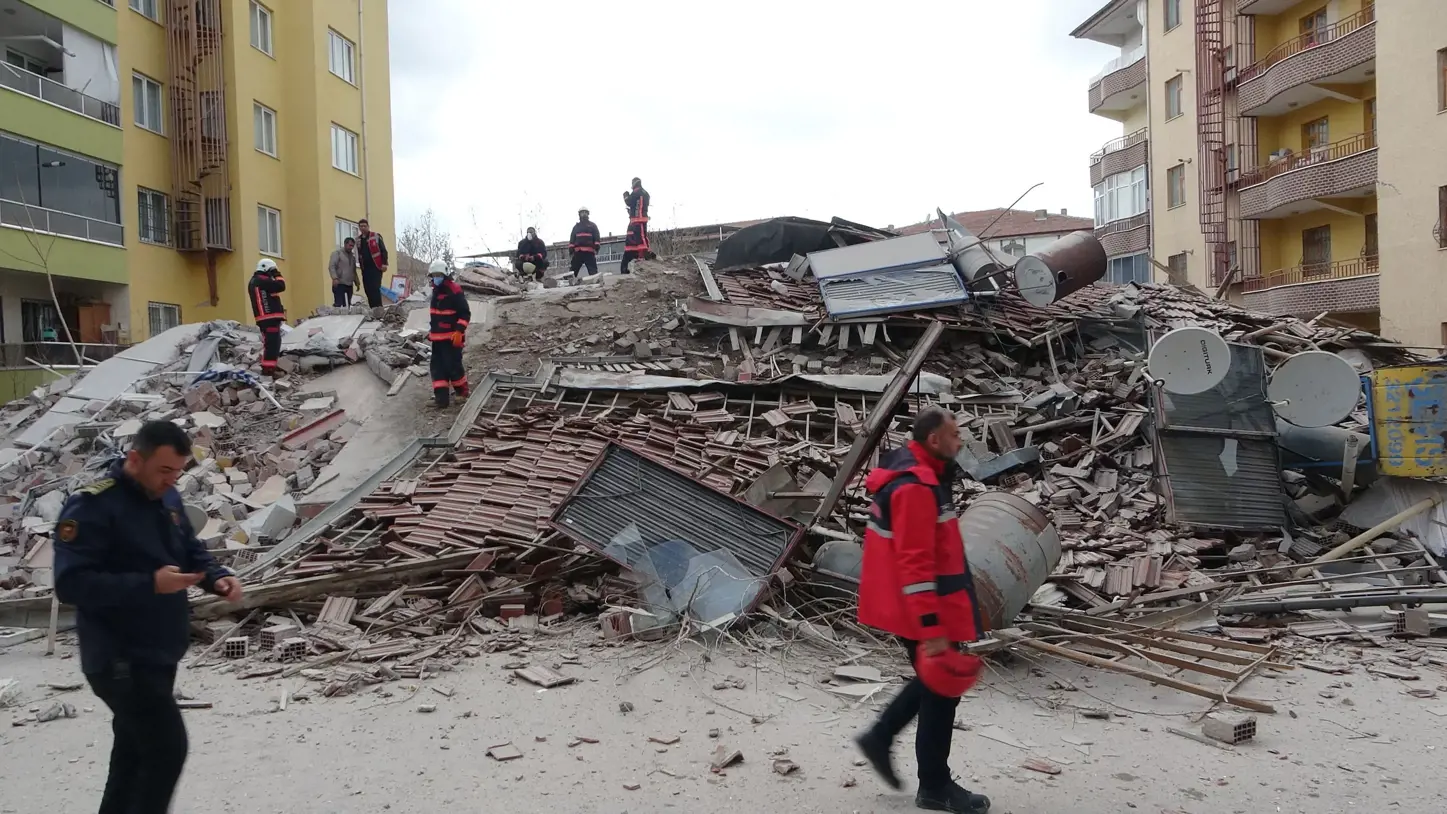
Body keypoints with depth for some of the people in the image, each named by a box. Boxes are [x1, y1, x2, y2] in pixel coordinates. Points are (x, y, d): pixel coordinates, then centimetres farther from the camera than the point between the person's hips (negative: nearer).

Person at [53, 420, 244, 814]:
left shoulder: (166, 497, 6)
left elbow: (192, 552, 16)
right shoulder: (91, 507, -20)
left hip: (159, 653, 9)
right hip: (120, 660, -9)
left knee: (136, 747, 20)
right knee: (168, 748, -7)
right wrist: (150, 584, -31)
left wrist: (218, 578, -4)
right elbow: (72, 584, -25)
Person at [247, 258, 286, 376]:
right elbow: (281, 286, -18)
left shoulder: (254, 281, 22)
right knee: (272, 342, -13)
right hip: (270, 317, -10)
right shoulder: (263, 281, -11)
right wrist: (277, 275, -3)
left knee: (272, 342, 16)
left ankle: (269, 366, 20)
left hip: (264, 318, 10)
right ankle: (268, 368, -17)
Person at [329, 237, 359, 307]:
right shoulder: (337, 253, -2)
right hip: (339, 284, -7)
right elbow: (331, 266, -12)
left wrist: (356, 282, 24)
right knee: (338, 305, -12)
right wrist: (335, 278, -24)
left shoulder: (352, 256, 20)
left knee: (347, 306, 6)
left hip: (349, 285, 7)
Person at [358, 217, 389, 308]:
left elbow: (383, 250, -6)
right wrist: (361, 266, 17)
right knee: (368, 290, 3)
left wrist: (384, 263, -15)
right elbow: (359, 255, 22)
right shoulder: (358, 240, 15)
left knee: (375, 288, -14)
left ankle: (378, 308, -16)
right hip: (365, 269, 6)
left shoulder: (376, 236, -2)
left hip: (376, 267, -6)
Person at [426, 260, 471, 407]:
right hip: (437, 336, 8)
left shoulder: (455, 291, -13)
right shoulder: (436, 291, 14)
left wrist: (459, 331, -22)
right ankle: (441, 395, 5)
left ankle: (463, 392, 11)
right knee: (437, 366, 4)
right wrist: (431, 330, 25)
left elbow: (465, 313, -15)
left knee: (453, 365, -6)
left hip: (452, 337, -8)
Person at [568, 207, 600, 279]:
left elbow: (596, 239, 4)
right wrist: (570, 252, 2)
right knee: (572, 272, 1)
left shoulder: (592, 226, 13)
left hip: (589, 252, -3)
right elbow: (572, 240, 14)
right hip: (578, 252, 3)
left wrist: (596, 251, -9)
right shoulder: (576, 226, 21)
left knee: (593, 272, -7)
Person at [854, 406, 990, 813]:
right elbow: (914, 564, -28)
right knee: (941, 690, 4)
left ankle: (879, 737, 28)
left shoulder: (915, 475, 10)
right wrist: (931, 629, -27)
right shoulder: (915, 488, -24)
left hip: (915, 609, 10)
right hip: (923, 613, -10)